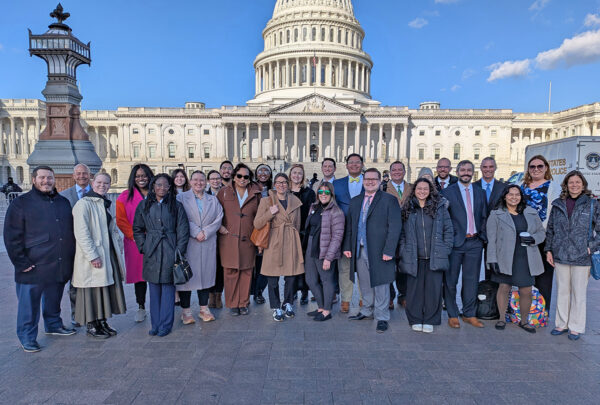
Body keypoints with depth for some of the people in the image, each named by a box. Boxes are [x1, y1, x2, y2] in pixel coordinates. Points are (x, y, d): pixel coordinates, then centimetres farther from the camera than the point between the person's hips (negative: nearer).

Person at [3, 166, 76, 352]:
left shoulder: (63, 202, 11)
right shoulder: (21, 203, -3)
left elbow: (71, 230, 18)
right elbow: (12, 236, -6)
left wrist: (71, 257, 13)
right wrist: (21, 262, -12)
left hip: (60, 265, 5)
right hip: (33, 267, -4)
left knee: (54, 299, 19)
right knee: (29, 303, 4)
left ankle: (53, 325, 37)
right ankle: (27, 337, 19)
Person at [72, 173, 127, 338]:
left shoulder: (105, 204, 16)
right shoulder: (84, 204, -12)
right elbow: (81, 233, -18)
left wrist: (119, 247, 14)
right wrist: (92, 256, -21)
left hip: (108, 254, 8)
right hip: (92, 258, -8)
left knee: (106, 288, 13)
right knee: (92, 291, 2)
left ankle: (102, 321, 25)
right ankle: (91, 326, 16)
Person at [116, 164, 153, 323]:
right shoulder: (125, 197, 5)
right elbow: (120, 220, 1)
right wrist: (134, 235, -7)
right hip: (136, 243, 0)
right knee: (139, 274, 6)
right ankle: (141, 308, 18)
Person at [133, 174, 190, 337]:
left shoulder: (176, 206, 1)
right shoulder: (144, 205, 8)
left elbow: (183, 230, 0)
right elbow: (137, 229, 15)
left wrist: (179, 252, -5)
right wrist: (143, 247, 4)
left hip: (169, 252, -2)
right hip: (151, 253, 2)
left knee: (168, 288, 2)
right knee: (154, 289, 9)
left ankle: (165, 325, 14)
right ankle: (155, 324, 21)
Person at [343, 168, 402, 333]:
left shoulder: (389, 200, -4)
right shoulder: (355, 201, 13)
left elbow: (395, 227, -10)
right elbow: (349, 225, 16)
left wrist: (389, 251, -15)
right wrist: (347, 246, 8)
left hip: (379, 251, -5)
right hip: (359, 251, 5)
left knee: (380, 285, 4)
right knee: (365, 284, 16)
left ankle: (381, 317, 19)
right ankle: (367, 311, 33)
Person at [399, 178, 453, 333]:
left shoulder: (440, 207, 5)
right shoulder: (407, 208, 7)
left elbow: (448, 230, 7)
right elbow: (402, 232, 9)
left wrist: (445, 250, 0)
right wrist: (404, 251, 1)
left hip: (435, 257, 0)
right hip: (413, 258, 1)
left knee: (433, 289, 2)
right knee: (414, 289, 5)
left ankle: (430, 321, 17)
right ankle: (415, 320, 19)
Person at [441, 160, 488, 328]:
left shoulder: (480, 193, 13)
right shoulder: (447, 192, -2)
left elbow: (483, 217, 15)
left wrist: (482, 235, 4)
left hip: (475, 242, 4)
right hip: (455, 242, -4)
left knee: (472, 280, 11)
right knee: (450, 280, 3)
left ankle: (469, 314, 24)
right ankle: (452, 315, 17)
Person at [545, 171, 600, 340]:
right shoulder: (558, 204, 6)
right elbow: (550, 229, 11)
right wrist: (548, 250, 6)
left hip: (581, 257, -2)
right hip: (560, 256, 3)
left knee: (579, 293, 7)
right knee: (562, 291, 12)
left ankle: (576, 327, 21)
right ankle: (562, 324, 25)